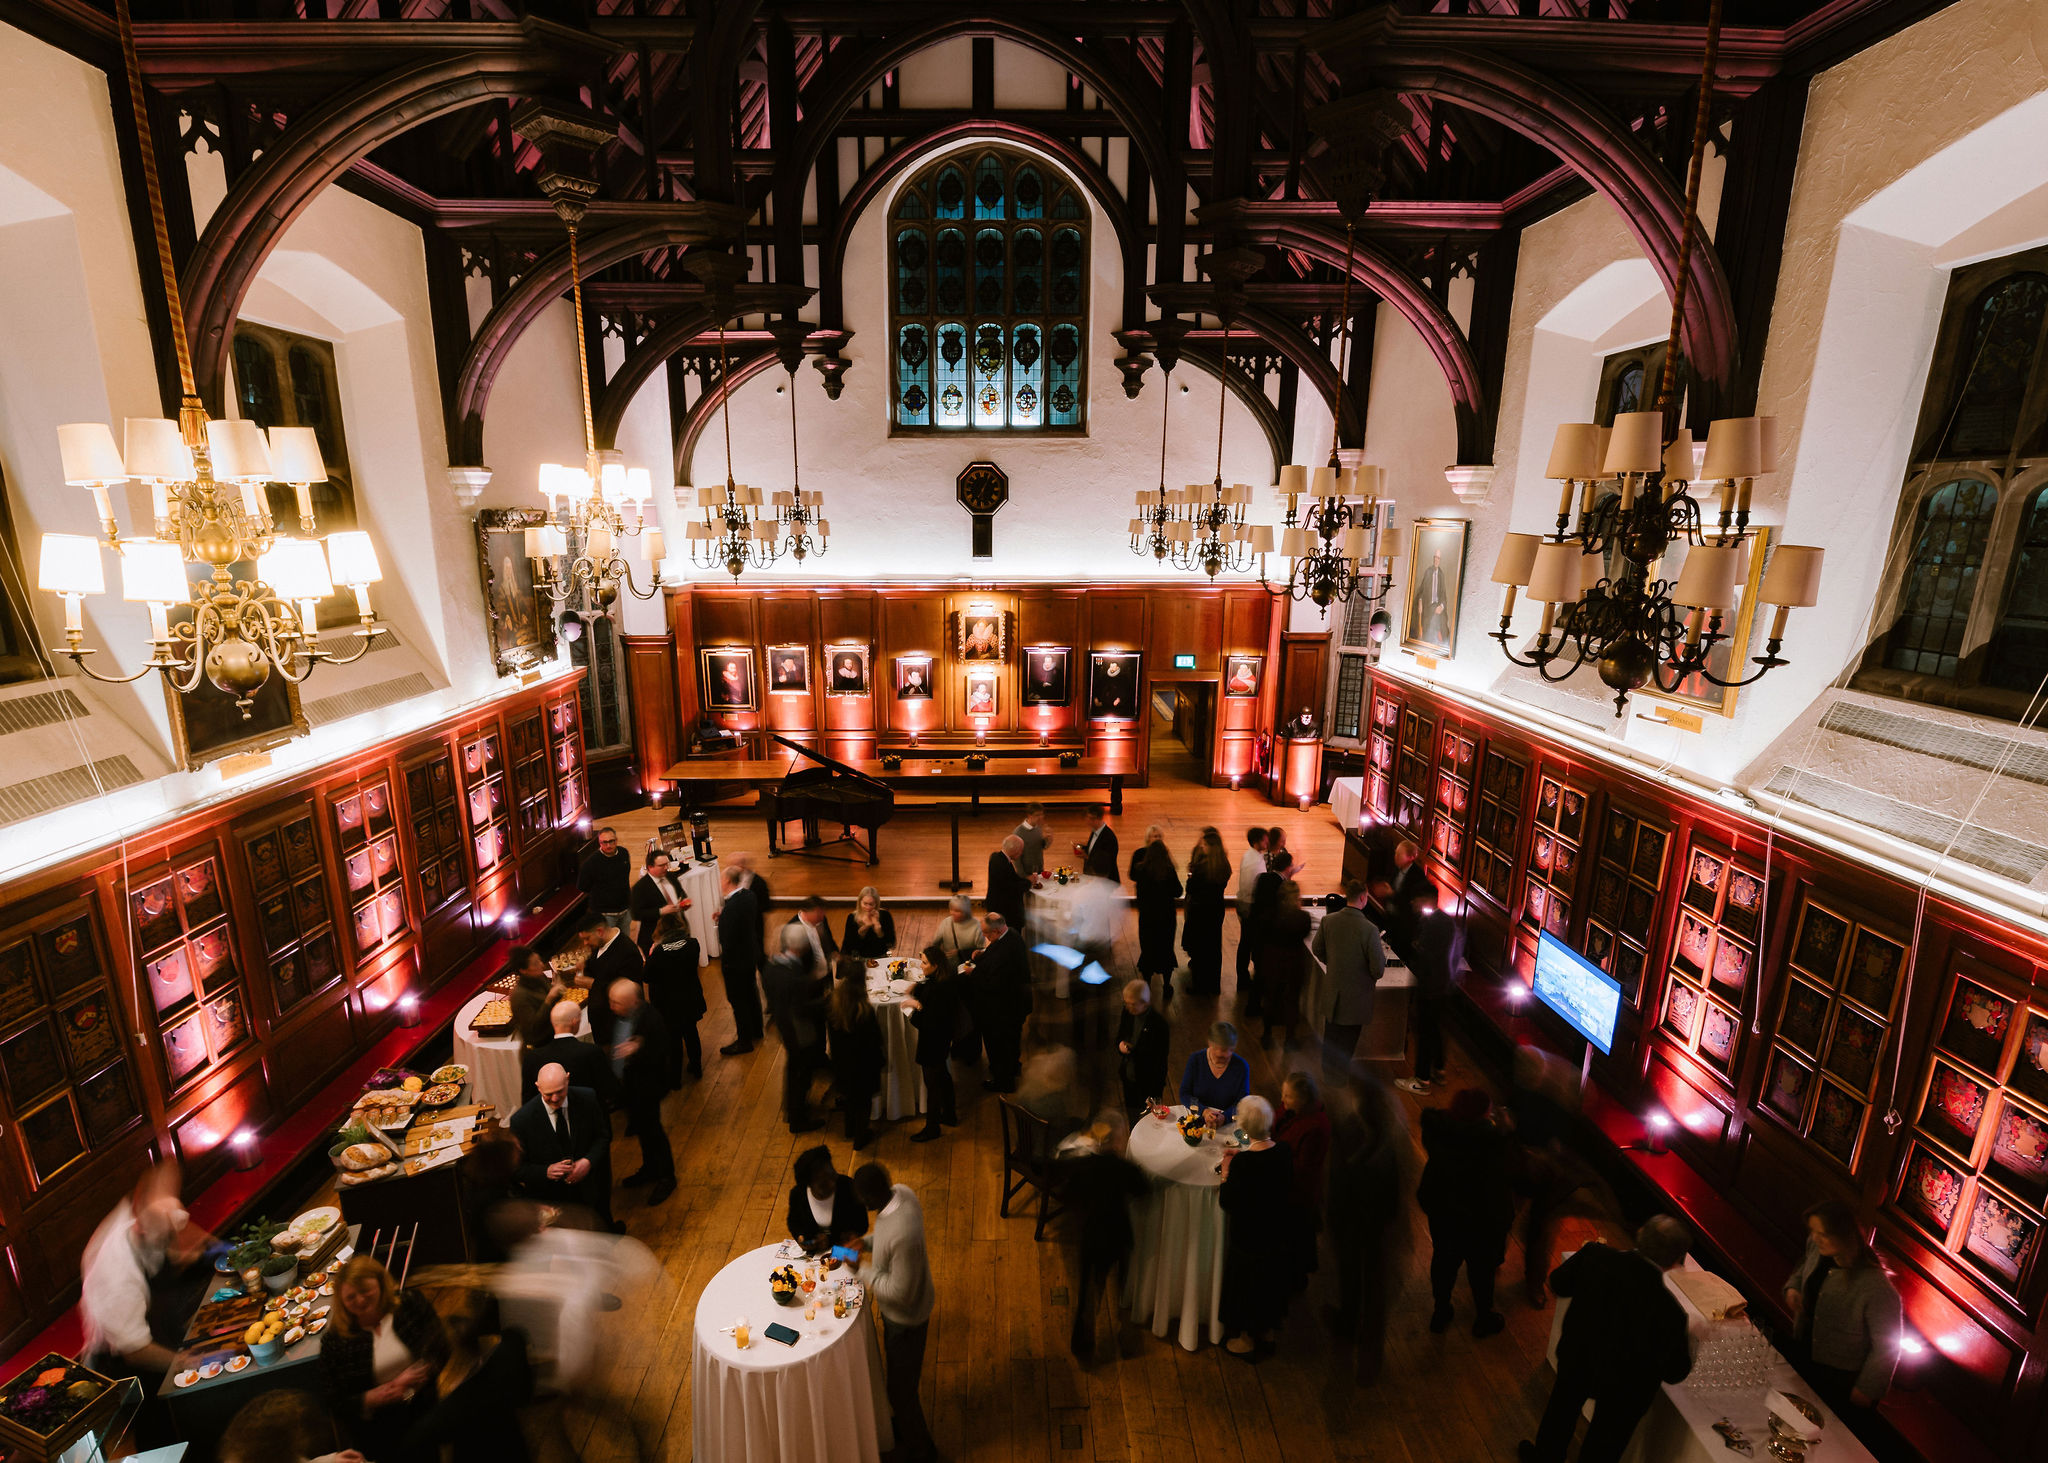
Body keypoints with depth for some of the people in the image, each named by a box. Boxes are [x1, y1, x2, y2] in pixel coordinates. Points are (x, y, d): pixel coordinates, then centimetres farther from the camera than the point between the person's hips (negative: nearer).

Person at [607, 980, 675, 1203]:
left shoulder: (651, 1019, -28)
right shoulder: (617, 1015, -6)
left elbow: (659, 1055, -27)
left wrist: (638, 1051, -44)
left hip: (646, 1087, -7)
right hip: (627, 1084, 7)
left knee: (651, 1130, 5)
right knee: (641, 1128, 23)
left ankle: (666, 1177, 24)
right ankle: (650, 1169, 43)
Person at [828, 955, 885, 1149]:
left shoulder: (831, 1004, -20)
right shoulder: (865, 1010, -33)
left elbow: (831, 1033, -4)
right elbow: (874, 1040, -20)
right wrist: (881, 1058, -3)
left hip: (841, 1062, 5)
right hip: (863, 1064, -5)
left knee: (849, 1096, 29)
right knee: (863, 1099, 20)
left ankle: (851, 1132, 50)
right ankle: (860, 1139, 39)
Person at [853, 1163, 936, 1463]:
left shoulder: (903, 1236, -44)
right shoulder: (900, 1191, -17)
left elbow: (900, 1292, -31)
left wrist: (864, 1270, -23)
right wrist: (866, 1243, -6)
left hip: (905, 1317, -8)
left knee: (901, 1388, 17)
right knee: (897, 1371, 32)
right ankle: (905, 1425, 57)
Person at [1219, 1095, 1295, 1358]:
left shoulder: (1243, 1163, -33)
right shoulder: (1284, 1153, -17)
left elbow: (1226, 1203, -23)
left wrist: (1226, 1171, -12)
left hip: (1248, 1238, -5)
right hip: (1279, 1235, 5)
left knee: (1244, 1284, 20)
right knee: (1271, 1281, 28)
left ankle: (1245, 1339, 40)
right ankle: (1266, 1332, 49)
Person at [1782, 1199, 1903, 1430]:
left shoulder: (1874, 1287, -35)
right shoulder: (1816, 1248, -14)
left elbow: (1886, 1346, -21)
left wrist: (1866, 1389, -11)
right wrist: (1792, 1288, -9)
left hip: (1842, 1379, -6)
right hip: (1805, 1355, 6)